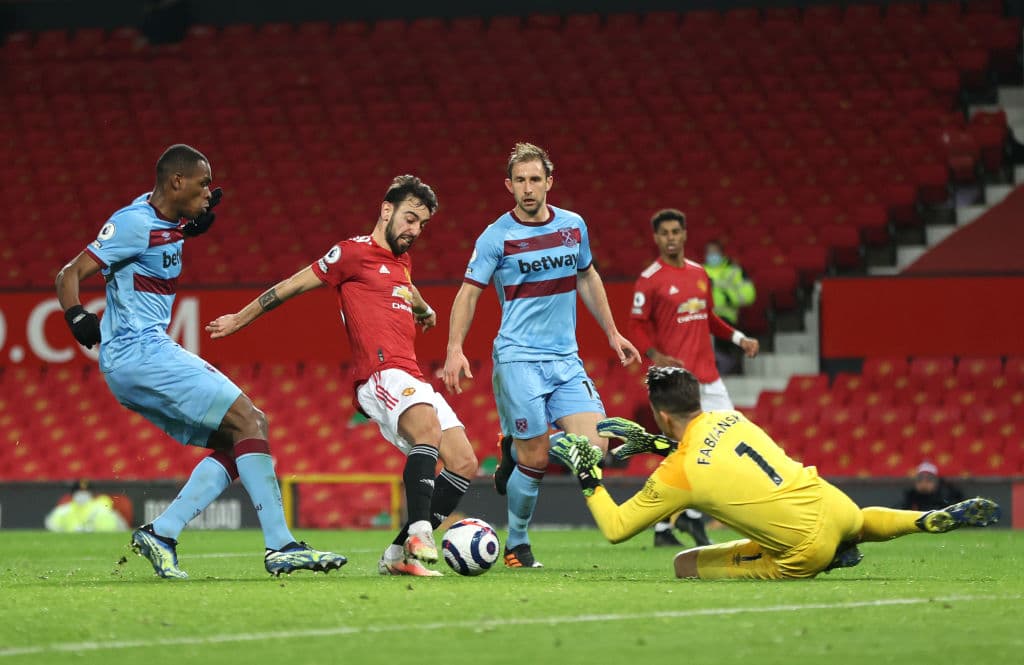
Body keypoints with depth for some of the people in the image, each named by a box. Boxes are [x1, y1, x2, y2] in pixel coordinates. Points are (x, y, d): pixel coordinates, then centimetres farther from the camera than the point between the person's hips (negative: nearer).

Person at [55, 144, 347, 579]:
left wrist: (195, 224, 17)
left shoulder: (166, 219, 12)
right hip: (138, 352, -10)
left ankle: (161, 533, 1)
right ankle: (279, 547, -19)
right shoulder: (136, 223, -14)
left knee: (234, 440, 8)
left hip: (152, 353, 10)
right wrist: (76, 316, -34)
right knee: (248, 421, -15)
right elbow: (71, 273, -14)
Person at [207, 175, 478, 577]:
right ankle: (419, 537, -49)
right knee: (429, 429, -36)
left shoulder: (401, 259, 24)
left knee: (464, 465, -3)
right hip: (382, 374, -9)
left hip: (413, 380, 9)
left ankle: (398, 555, 0)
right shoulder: (355, 252, 0)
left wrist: (424, 310, 71)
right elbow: (295, 285, 7)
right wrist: (241, 319, 14)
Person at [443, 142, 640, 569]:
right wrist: (455, 349, -14)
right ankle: (517, 544, 14)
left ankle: (516, 449, 18)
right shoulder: (497, 236, -5)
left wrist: (612, 334, 23)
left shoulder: (573, 226, 7)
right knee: (536, 461, -8)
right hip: (518, 358, -4)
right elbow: (469, 292, -3)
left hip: (566, 358, 4)